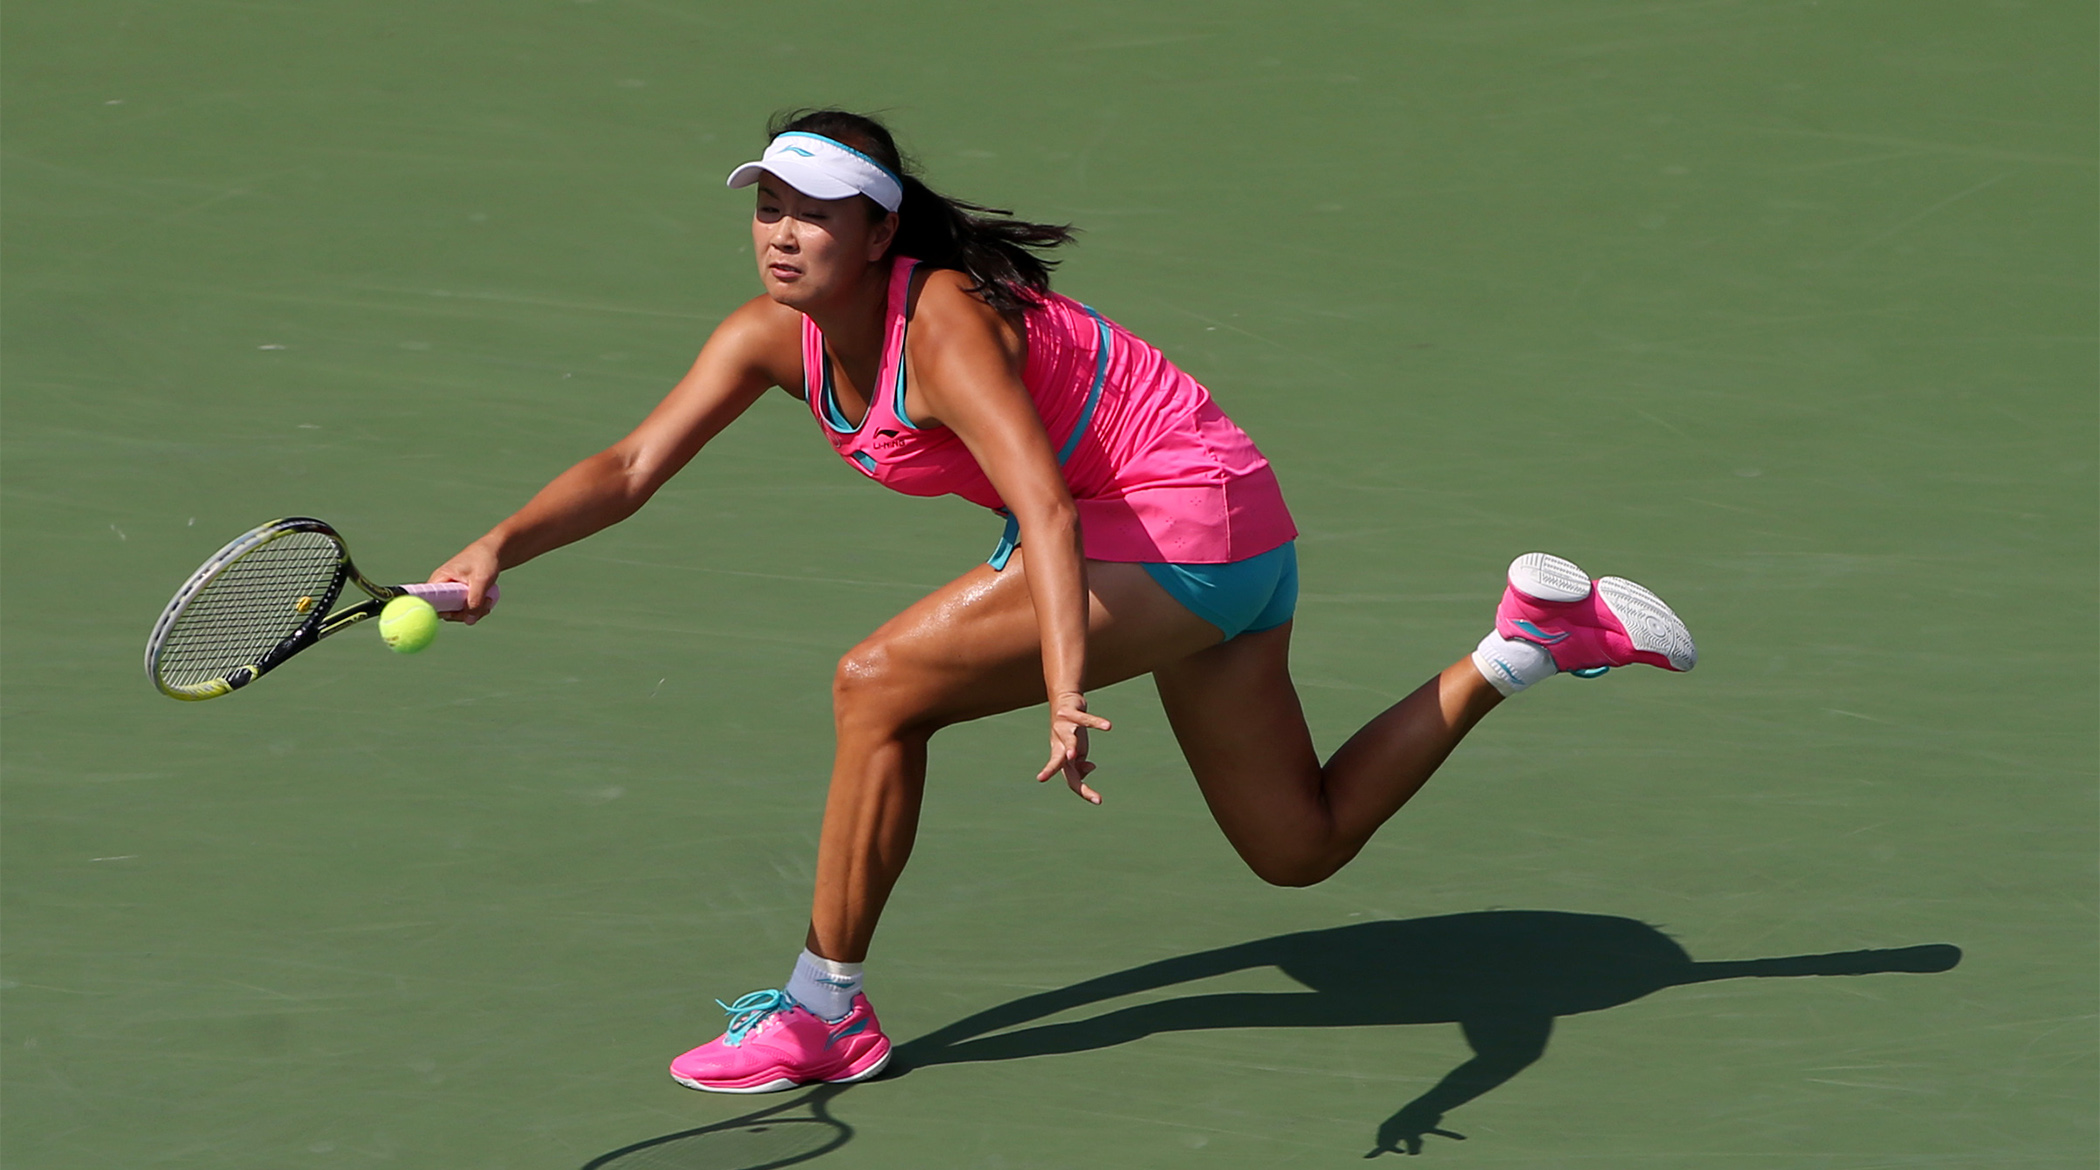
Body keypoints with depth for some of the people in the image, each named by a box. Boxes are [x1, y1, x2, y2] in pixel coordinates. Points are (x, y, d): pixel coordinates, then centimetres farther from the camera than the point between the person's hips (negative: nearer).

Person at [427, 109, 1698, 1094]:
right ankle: (1539, 633, 24)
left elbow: (1045, 509, -38)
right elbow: (633, 467, -5)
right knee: (1300, 847, 17)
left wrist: (1066, 693, -51)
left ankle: (826, 1010, -6)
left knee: (879, 685, -18)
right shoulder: (774, 334, -2)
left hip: (1188, 522, -9)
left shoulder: (943, 322, -26)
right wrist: (500, 546, -21)